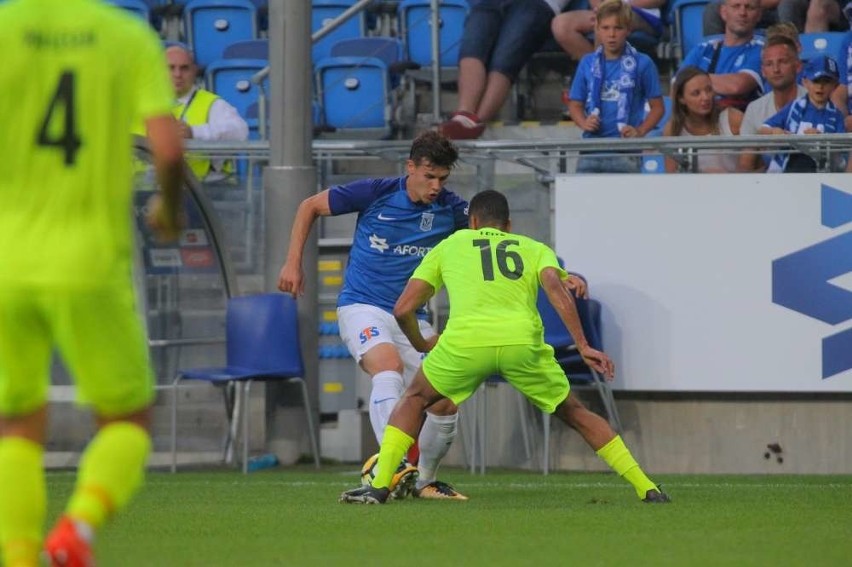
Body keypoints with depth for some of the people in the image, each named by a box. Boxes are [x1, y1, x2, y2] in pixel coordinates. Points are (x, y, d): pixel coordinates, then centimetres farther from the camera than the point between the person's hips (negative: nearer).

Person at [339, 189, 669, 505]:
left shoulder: (449, 247, 28)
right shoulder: (535, 249, 26)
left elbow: (403, 309, 23)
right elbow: (557, 291, 4)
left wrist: (421, 344, 42)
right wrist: (583, 347, -2)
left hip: (465, 341, -1)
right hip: (523, 342, 1)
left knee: (414, 401, 26)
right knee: (574, 413, 22)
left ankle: (379, 485, 10)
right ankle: (646, 488, 16)